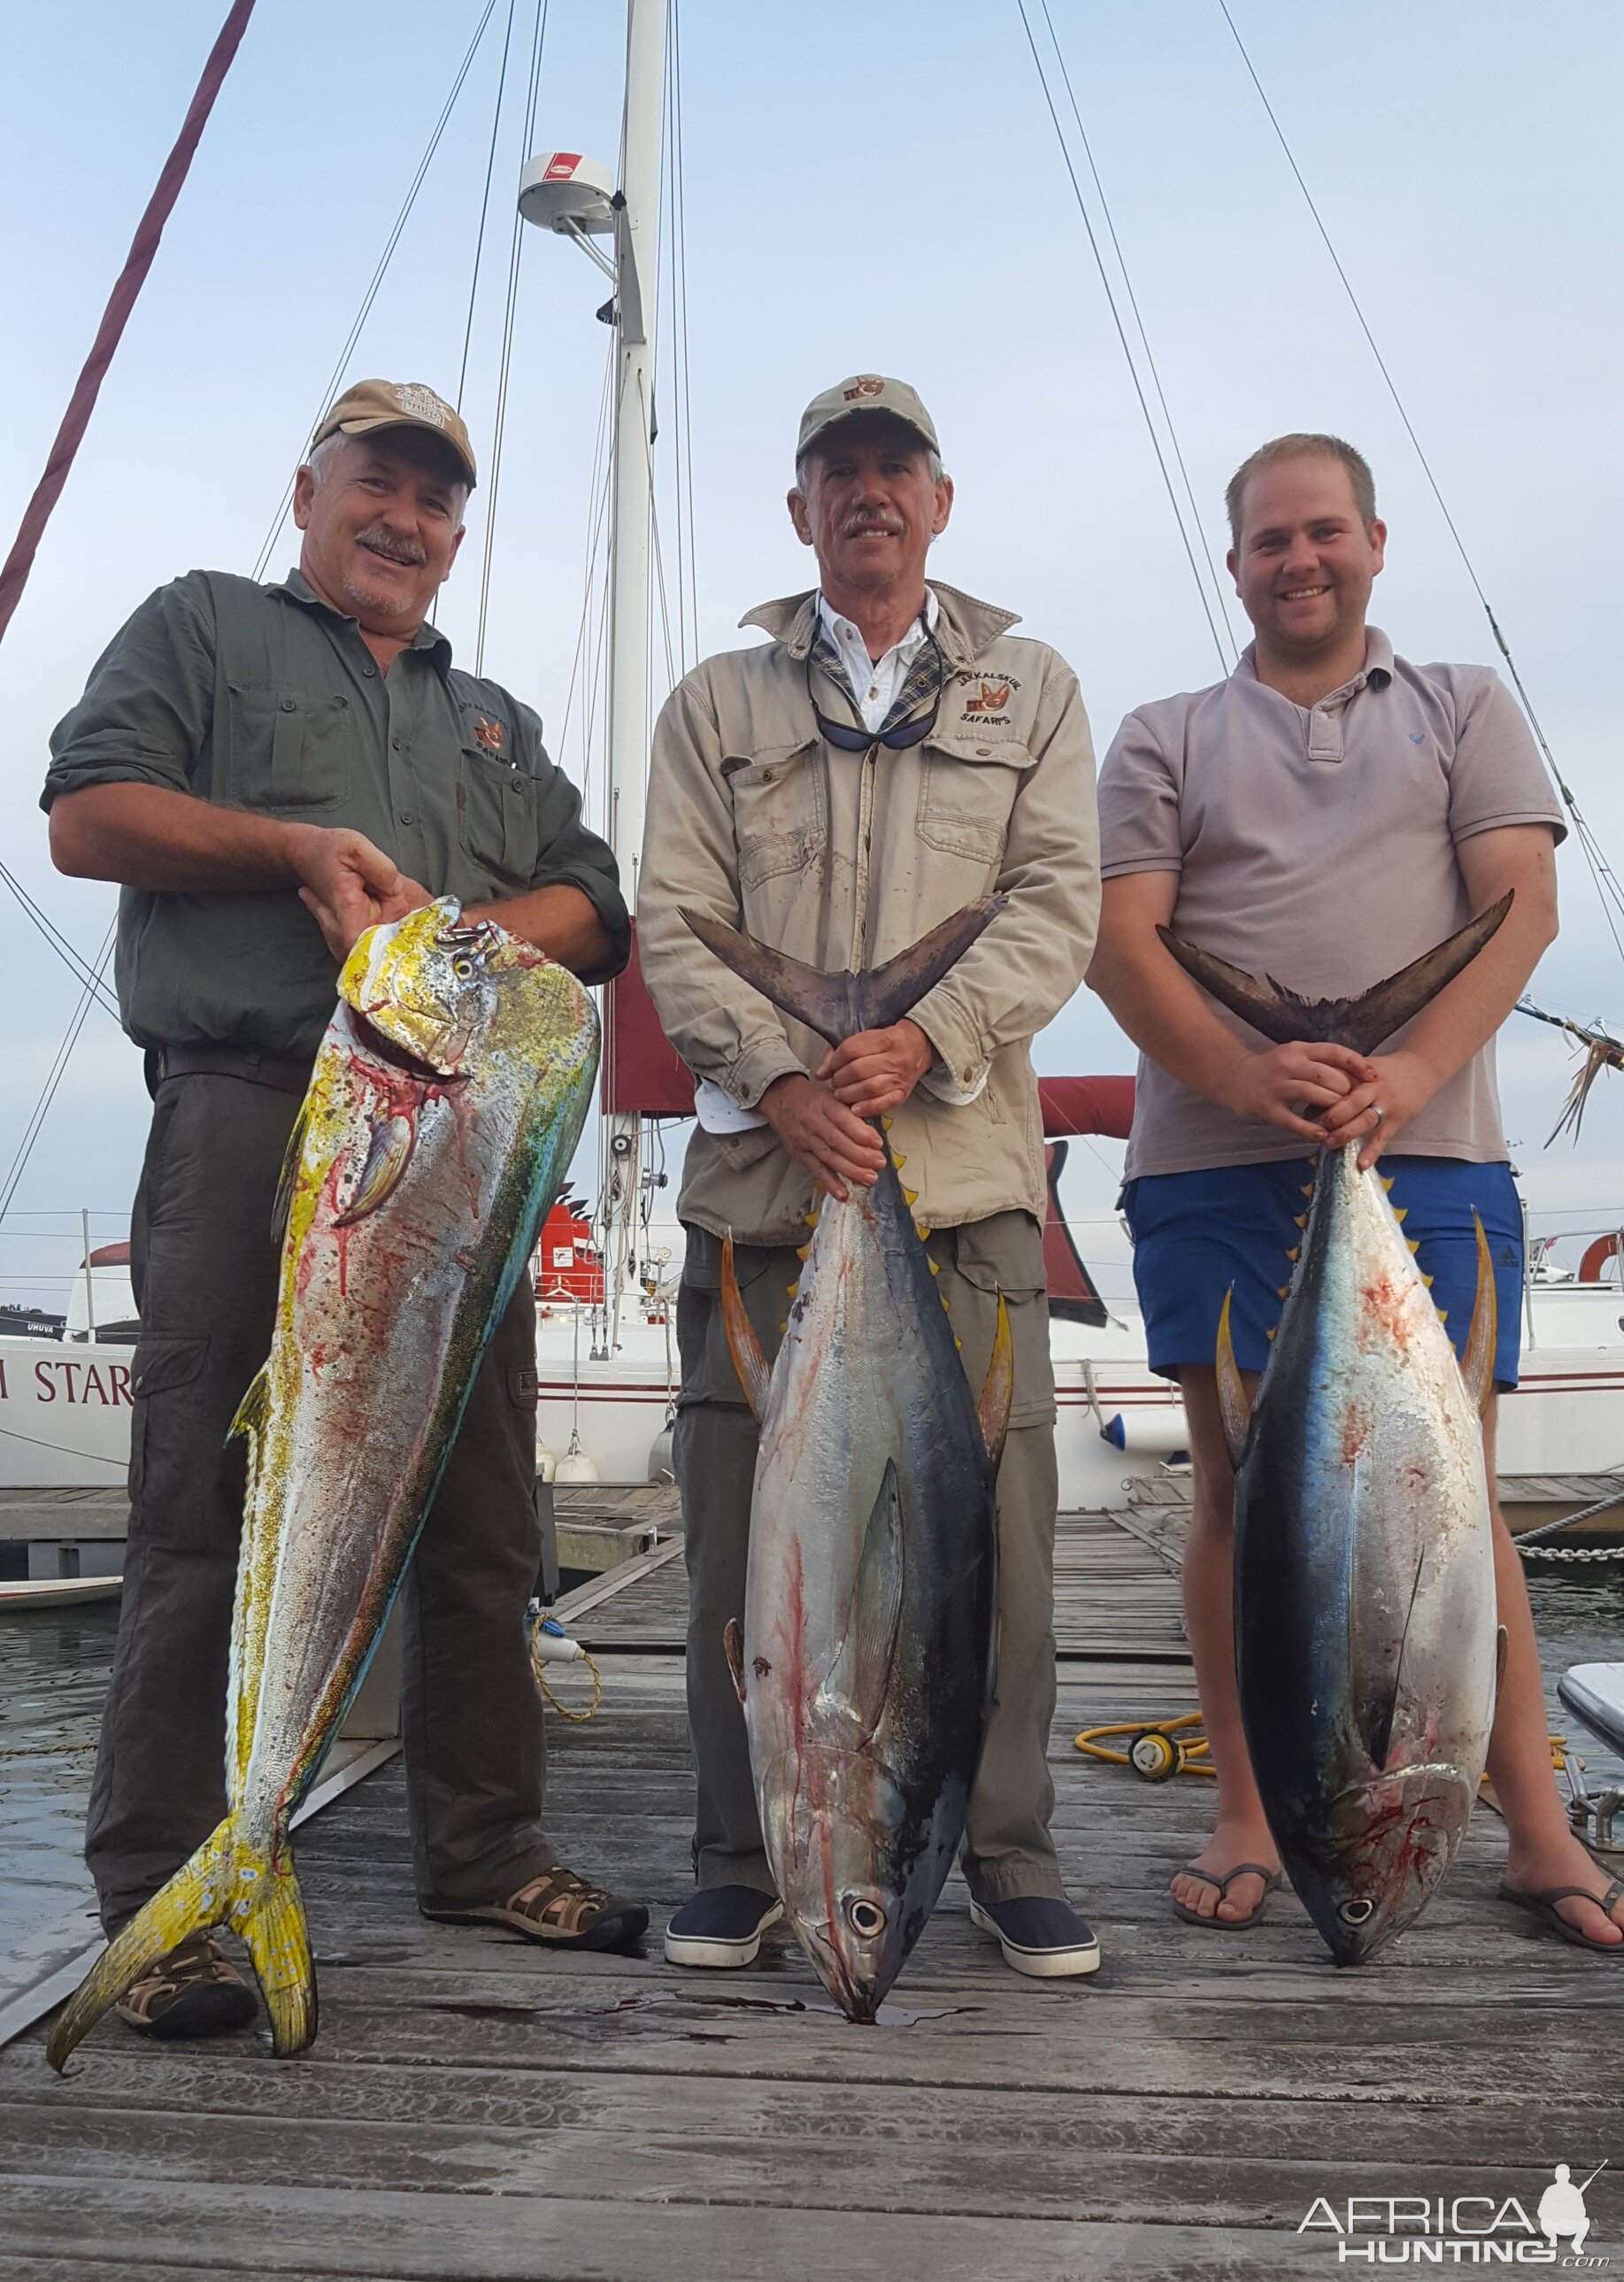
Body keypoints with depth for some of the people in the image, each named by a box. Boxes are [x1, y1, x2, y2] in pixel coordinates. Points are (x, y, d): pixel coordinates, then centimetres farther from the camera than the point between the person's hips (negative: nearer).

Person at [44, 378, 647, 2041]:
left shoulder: (498, 721, 28)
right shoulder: (204, 627, 18)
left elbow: (591, 912, 16)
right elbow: (89, 814, 4)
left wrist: (456, 927, -4)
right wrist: (296, 849, -9)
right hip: (250, 1116, -4)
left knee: (482, 1523, 6)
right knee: (209, 1513, -6)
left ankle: (482, 1854, 19)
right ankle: (165, 1898, 4)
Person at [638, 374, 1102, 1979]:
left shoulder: (1030, 692, 17)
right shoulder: (715, 706, 16)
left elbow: (1056, 902, 4)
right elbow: (672, 922, 5)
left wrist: (925, 1037, -13)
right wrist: (779, 1076, -11)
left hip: (966, 1169, 0)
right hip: (760, 1168, 1)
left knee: (994, 1515, 0)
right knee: (742, 1522, 1)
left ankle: (1008, 1849, 17)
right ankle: (740, 1856, 17)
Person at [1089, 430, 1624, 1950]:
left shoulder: (1464, 711, 17)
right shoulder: (1165, 739, 16)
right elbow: (1117, 939, 3)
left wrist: (1411, 1071, -14)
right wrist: (1243, 1076, -14)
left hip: (1425, 1153, 0)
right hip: (1212, 1161, 1)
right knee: (1235, 1488, 2)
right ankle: (1245, 1822, 13)